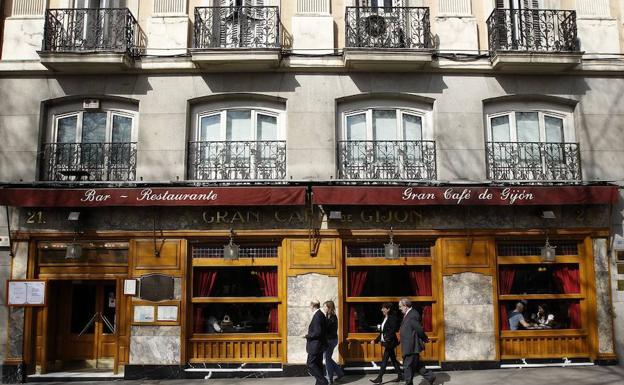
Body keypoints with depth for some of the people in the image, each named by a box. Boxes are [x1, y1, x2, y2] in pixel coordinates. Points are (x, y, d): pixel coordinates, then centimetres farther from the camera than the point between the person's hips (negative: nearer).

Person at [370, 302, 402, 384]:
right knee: (393, 359, 14)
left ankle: (379, 378, -3)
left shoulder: (392, 318, -14)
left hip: (390, 342, -9)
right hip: (386, 342, 9)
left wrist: (386, 339, -28)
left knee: (384, 360, -6)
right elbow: (382, 332, 16)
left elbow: (392, 331, -20)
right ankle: (400, 376, 22)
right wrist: (376, 340, 12)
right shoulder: (385, 318, 12)